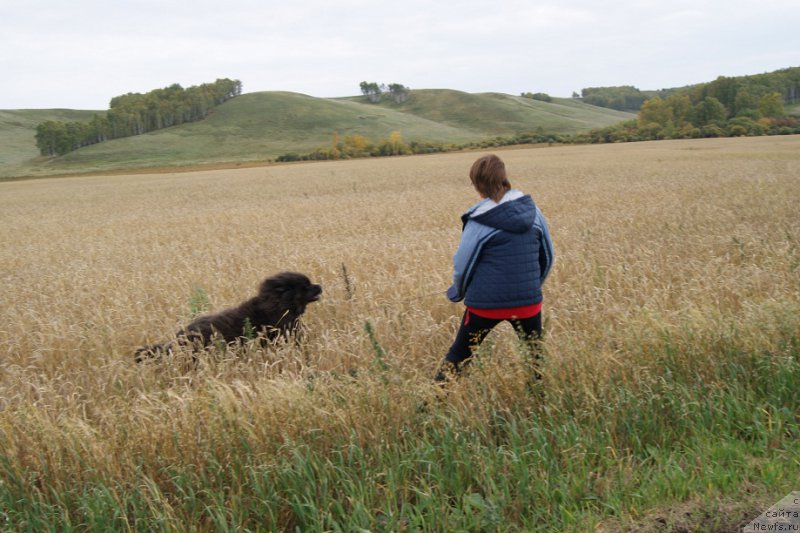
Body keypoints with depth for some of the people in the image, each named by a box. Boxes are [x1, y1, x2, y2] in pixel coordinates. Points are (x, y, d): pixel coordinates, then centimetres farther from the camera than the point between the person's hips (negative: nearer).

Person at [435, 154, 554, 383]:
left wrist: (457, 292, 16)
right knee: (539, 356, 20)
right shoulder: (532, 210, 2)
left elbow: (463, 264, -5)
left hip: (486, 303, -3)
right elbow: (547, 256, 11)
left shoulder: (480, 222, -11)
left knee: (458, 357, 12)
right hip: (528, 302, 3)